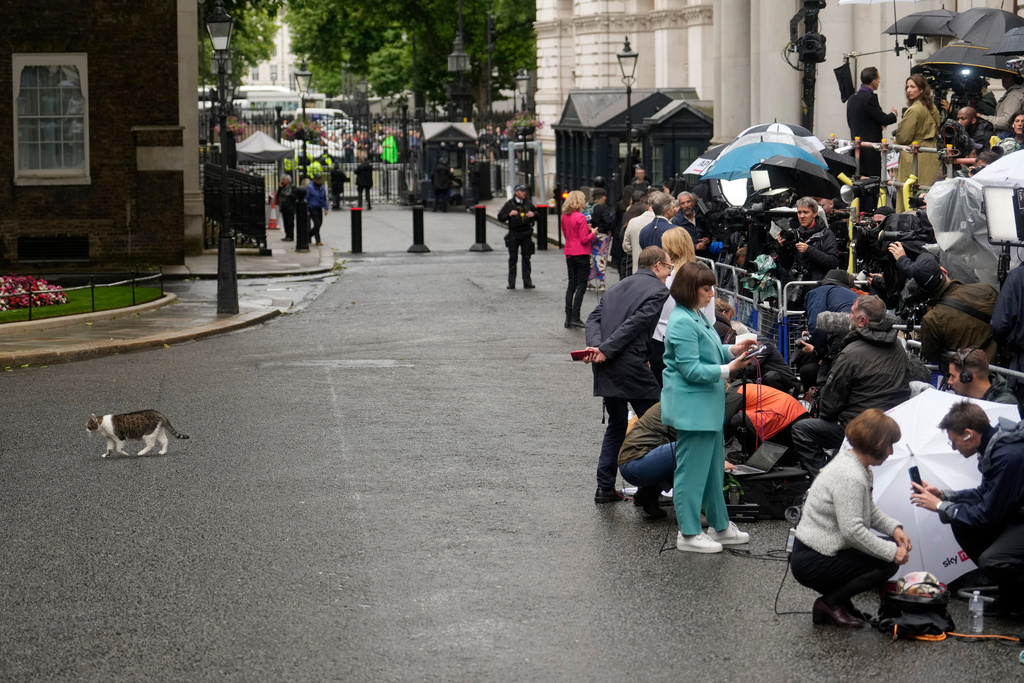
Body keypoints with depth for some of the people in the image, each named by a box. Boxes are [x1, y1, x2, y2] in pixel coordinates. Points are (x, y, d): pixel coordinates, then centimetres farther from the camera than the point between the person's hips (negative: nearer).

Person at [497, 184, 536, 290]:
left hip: (526, 234, 2)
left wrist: (533, 214, -3)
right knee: (513, 258, 0)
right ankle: (511, 283, 3)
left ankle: (527, 282, 7)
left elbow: (537, 214, 20)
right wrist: (509, 214, -17)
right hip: (514, 234, -2)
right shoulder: (509, 204, 1)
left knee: (526, 258, 4)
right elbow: (500, 217, 1)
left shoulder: (528, 203, 10)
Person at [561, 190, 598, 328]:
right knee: (581, 286, -1)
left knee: (571, 284, 13)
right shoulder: (580, 217, -17)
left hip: (569, 253, 7)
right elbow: (584, 239, -18)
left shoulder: (565, 217, 6)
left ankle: (568, 317, 11)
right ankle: (575, 318, -4)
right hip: (581, 254, -7)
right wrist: (592, 233, 0)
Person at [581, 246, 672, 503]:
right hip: (632, 367, -7)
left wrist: (595, 345, -7)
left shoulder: (617, 287, 22)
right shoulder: (658, 290, -2)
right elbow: (635, 323, -14)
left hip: (605, 367, 7)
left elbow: (593, 318, 8)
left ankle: (605, 487, 17)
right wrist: (605, 350, -15)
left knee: (616, 425, 18)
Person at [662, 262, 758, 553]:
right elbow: (691, 369, -21)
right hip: (692, 407, -11)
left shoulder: (697, 317, 12)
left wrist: (733, 350, 5)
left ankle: (720, 526, 30)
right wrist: (728, 369, -21)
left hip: (707, 407, 11)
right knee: (692, 470, -2)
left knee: (714, 468, 19)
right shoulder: (682, 323, -19)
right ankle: (688, 534, 6)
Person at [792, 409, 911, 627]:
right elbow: (853, 531, -27)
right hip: (811, 564, -10)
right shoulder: (850, 478, -25)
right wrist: (891, 552, -20)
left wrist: (894, 528, 5)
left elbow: (869, 510, 21)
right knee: (887, 563, -14)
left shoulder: (849, 460, 8)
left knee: (891, 547, 8)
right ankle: (830, 603, -4)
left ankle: (835, 601, 11)